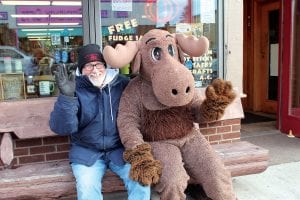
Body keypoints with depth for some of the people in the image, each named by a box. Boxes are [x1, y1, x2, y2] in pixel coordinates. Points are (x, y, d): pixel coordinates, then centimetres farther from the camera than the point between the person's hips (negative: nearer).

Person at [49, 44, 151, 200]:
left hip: (120, 149, 1)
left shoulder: (123, 84, -2)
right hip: (86, 152, -1)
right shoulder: (76, 89, -6)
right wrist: (66, 96, -29)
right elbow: (61, 128, -15)